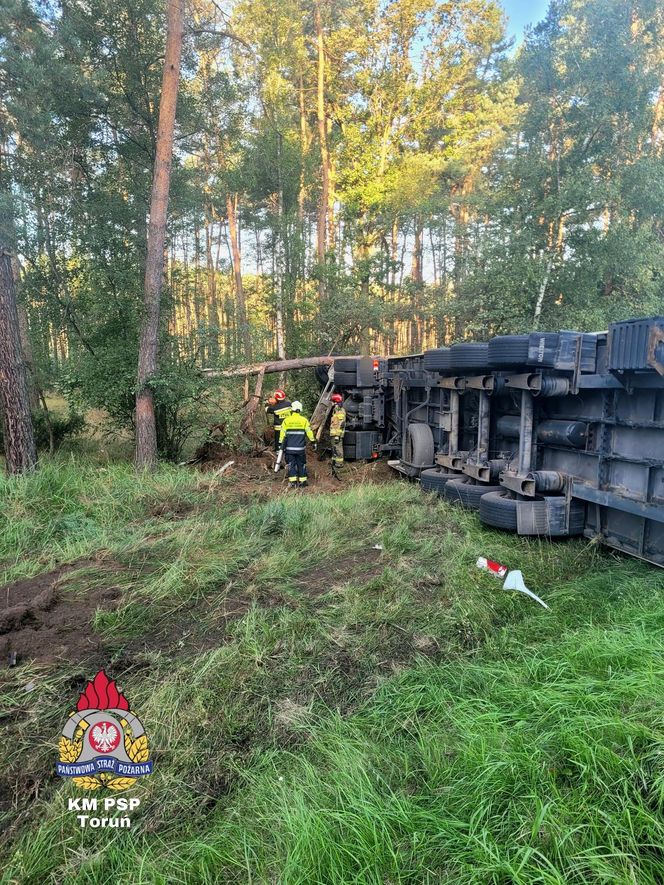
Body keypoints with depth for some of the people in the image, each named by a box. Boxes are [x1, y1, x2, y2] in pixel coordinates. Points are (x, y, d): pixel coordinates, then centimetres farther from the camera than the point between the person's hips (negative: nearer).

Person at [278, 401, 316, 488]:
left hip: (289, 448, 0)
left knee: (291, 464, 5)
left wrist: (281, 444, 8)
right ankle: (302, 481, 12)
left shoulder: (286, 420, -1)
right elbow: (309, 432, 2)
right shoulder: (304, 420, -1)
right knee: (301, 464, 10)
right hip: (301, 448, 0)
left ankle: (293, 482, 1)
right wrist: (313, 442, 11)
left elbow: (282, 433, 0)